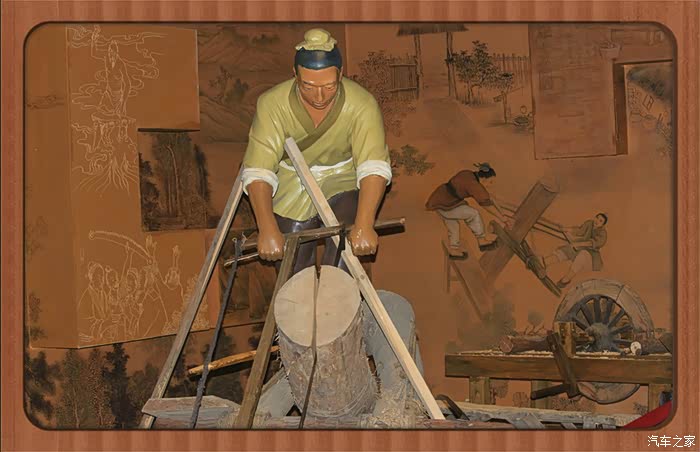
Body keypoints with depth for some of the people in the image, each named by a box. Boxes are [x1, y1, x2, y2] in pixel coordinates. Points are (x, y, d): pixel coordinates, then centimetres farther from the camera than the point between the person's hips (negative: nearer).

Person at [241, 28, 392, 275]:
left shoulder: (363, 104, -27)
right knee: (292, 266, 1)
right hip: (292, 185, 1)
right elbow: (258, 171, -31)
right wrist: (267, 229, -45)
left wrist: (364, 225, -50)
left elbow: (374, 166, -35)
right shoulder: (272, 104, -27)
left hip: (342, 182, -1)